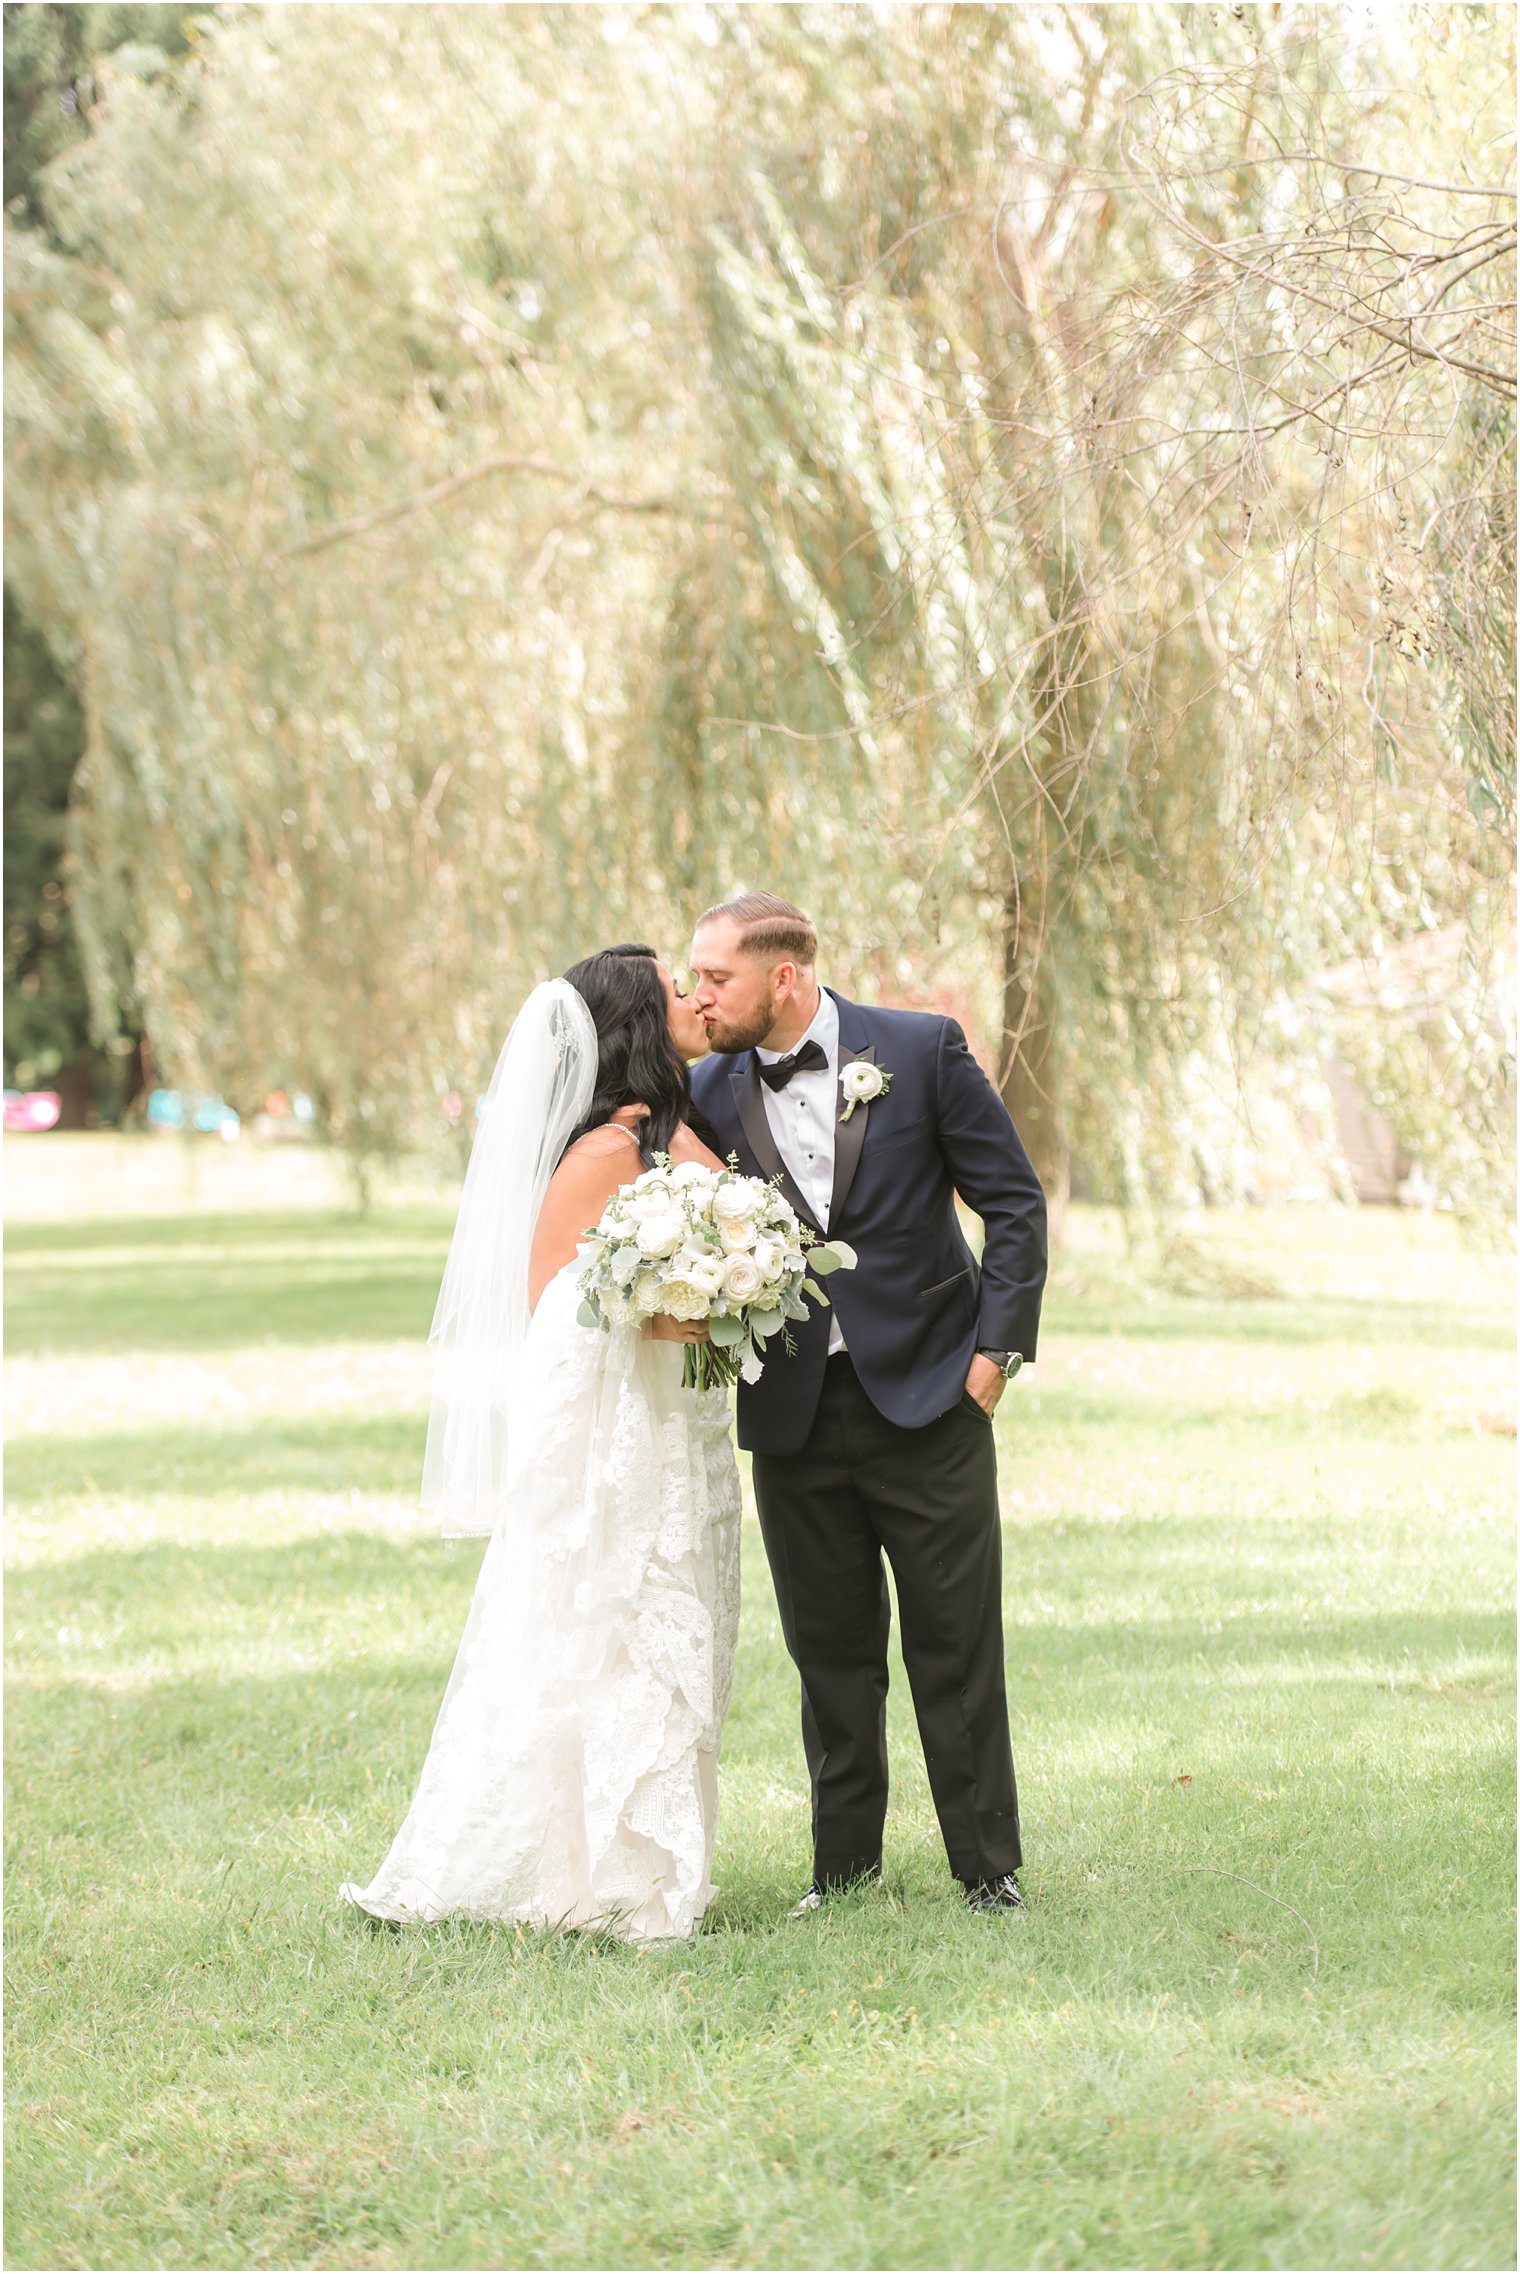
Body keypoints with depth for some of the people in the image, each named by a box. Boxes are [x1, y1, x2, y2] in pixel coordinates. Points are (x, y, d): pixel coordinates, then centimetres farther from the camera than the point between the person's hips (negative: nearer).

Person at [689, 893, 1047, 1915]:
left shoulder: (921, 1050, -6)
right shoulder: (710, 1092, 1)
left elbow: (1014, 1200, -2)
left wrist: (997, 1344, -6)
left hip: (927, 1395, -2)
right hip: (793, 1415, 3)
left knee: (957, 1643, 2)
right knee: (830, 1648, 8)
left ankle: (989, 1867, 12)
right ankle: (845, 1863, 20)